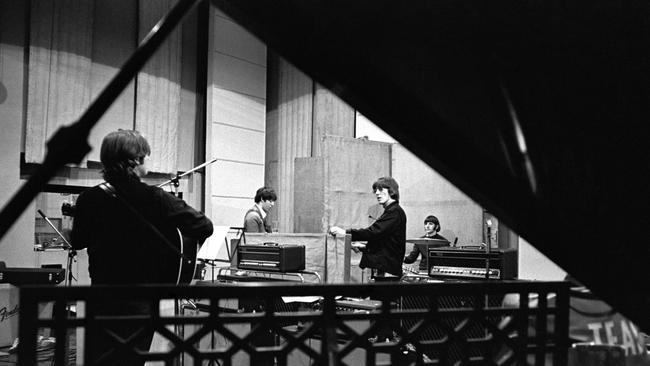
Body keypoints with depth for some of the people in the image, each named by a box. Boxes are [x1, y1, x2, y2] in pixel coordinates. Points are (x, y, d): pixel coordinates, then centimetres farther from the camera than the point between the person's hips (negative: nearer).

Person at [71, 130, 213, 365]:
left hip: (101, 304, 2)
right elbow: (204, 227, -15)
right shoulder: (156, 200, -15)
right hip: (141, 305, -2)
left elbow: (77, 242, 10)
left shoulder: (90, 199, -6)